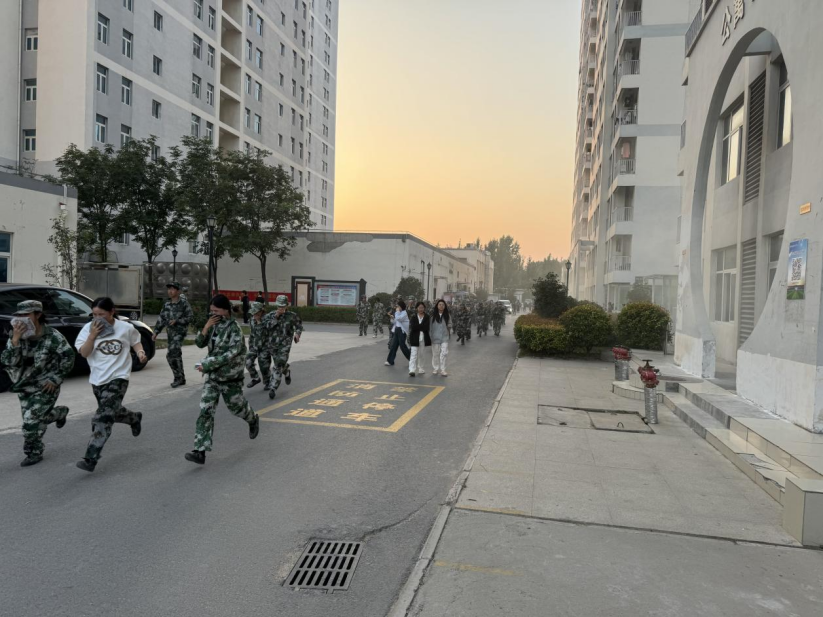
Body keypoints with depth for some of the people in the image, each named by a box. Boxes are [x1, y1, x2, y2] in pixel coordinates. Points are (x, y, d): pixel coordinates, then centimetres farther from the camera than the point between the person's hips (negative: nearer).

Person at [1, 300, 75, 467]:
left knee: (31, 421, -10)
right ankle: (60, 412, 42)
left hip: (45, 387, -6)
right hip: (24, 387, 6)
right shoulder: (17, 336, -4)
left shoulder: (52, 336, -17)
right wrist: (15, 340, -26)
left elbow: (68, 357, -10)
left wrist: (56, 379, -12)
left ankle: (34, 453, 11)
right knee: (35, 419, 13)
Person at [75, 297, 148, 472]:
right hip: (98, 379, 5)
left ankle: (90, 459, -14)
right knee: (111, 412, 21)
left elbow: (136, 341, 12)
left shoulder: (126, 328, -6)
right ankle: (135, 418, 54)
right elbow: (84, 353, -8)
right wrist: (93, 335, -20)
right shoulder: (89, 328, -3)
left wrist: (140, 352, -8)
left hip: (118, 378, -4)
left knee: (104, 417, -15)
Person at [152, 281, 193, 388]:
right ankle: (181, 378, 20)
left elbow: (190, 317, -9)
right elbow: (161, 319, 14)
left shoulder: (184, 303, -7)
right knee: (176, 355, 10)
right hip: (170, 332, 7)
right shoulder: (167, 304, 11)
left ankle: (178, 377, -6)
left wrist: (177, 321, -18)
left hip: (180, 332, -6)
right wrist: (156, 332, 10)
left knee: (172, 354, -17)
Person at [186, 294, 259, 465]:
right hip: (212, 377, 5)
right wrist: (206, 327, -11)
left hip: (230, 378, -5)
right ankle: (200, 451, -6)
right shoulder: (214, 326, 4)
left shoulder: (234, 329, -17)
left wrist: (206, 365, -25)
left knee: (237, 407, 14)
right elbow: (200, 343, 5)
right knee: (205, 411, -5)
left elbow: (230, 354, -25)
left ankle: (253, 420, 48)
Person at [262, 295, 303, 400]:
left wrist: (297, 333, 4)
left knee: (278, 366, -13)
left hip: (284, 345, -3)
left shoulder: (291, 316, -2)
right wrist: (275, 317, -23)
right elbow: (266, 326, -17)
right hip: (272, 344, 3)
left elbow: (299, 323, 18)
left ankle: (273, 388, -11)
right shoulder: (270, 315, -1)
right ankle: (287, 371, 52)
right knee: (278, 364, 18)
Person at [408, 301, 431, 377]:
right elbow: (413, 327, -11)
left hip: (423, 339, 1)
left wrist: (417, 327, -14)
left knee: (420, 354, 12)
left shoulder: (427, 318, 3)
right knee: (413, 354, -9)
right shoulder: (414, 318, 4)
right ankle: (412, 370, -15)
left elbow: (426, 328, -12)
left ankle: (420, 369, 25)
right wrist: (422, 327, -17)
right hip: (415, 338, -1)